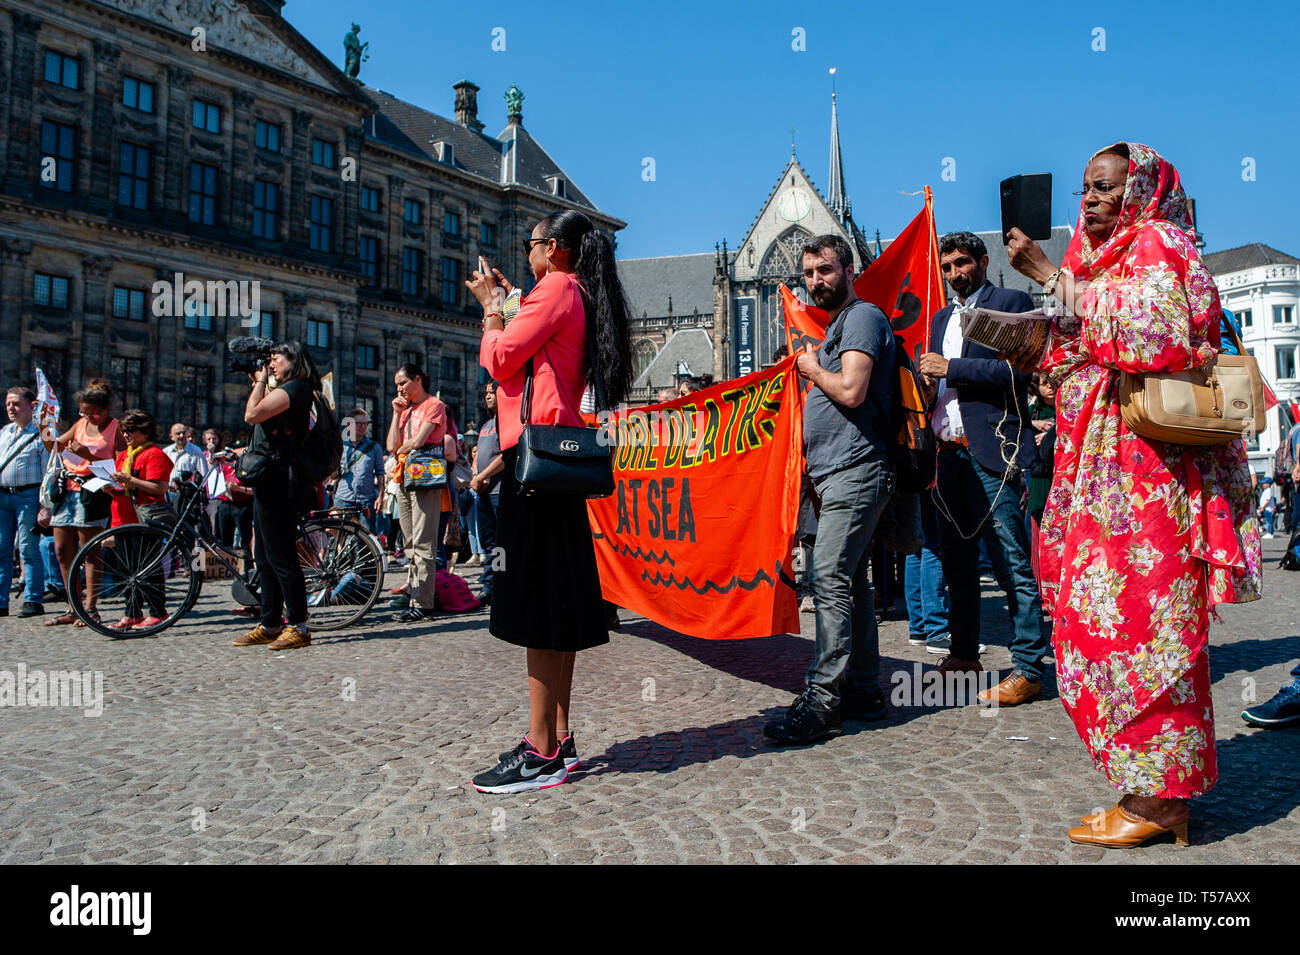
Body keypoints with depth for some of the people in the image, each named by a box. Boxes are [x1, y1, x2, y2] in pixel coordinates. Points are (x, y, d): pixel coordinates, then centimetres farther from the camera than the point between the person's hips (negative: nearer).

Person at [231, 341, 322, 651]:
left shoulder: (294, 387, -11)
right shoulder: (287, 390, 21)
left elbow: (252, 414, -21)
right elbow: (256, 417, 24)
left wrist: (262, 381, -7)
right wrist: (259, 383, 20)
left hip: (278, 482, -11)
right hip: (270, 481, 11)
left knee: (280, 556, -9)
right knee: (264, 556, 15)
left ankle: (298, 627, -4)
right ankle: (270, 625, 22)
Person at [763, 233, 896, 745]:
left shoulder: (862, 316, -6)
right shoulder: (836, 325, 25)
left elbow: (851, 392, -18)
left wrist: (812, 369, -4)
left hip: (854, 472, -11)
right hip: (837, 475, 11)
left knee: (830, 580, -15)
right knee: (850, 582, 11)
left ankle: (821, 702, -14)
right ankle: (863, 693, 18)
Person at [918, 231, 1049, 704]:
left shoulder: (1012, 303, 1)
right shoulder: (942, 318, 23)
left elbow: (1018, 370, -12)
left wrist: (951, 368, -12)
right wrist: (929, 379, 4)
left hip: (992, 451, -7)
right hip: (950, 452, 8)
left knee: (1013, 563, -8)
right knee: (956, 559, 12)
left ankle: (1028, 670, -4)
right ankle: (963, 652, 24)